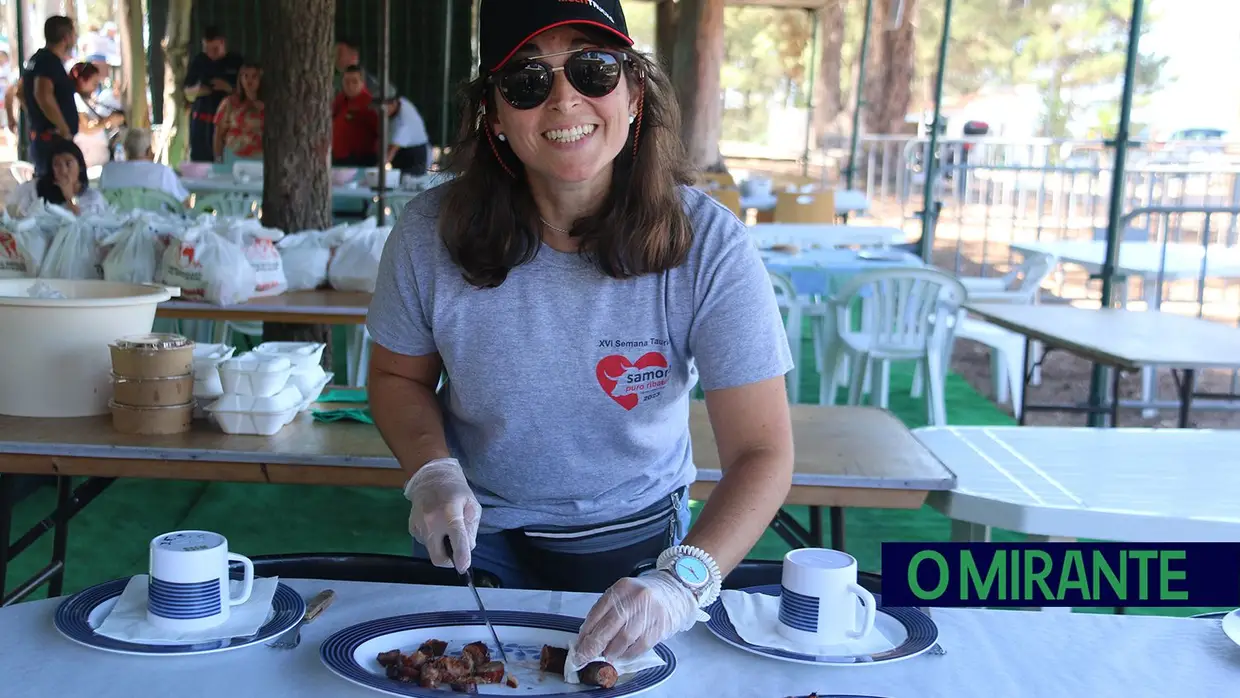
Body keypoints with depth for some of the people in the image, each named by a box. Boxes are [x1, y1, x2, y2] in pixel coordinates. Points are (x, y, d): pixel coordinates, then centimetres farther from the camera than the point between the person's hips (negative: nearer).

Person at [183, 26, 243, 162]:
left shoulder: (236, 62, 3)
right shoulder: (198, 61, 9)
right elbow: (188, 93, 14)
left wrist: (229, 88, -14)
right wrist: (196, 90, -9)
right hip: (201, 121, 2)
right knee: (199, 159, -3)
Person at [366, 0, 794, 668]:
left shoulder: (709, 246, -24)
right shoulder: (430, 233, -18)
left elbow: (761, 451, -25)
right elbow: (398, 376, 0)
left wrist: (683, 581, -41)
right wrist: (432, 472, -20)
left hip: (636, 539, -1)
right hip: (476, 534, 2)